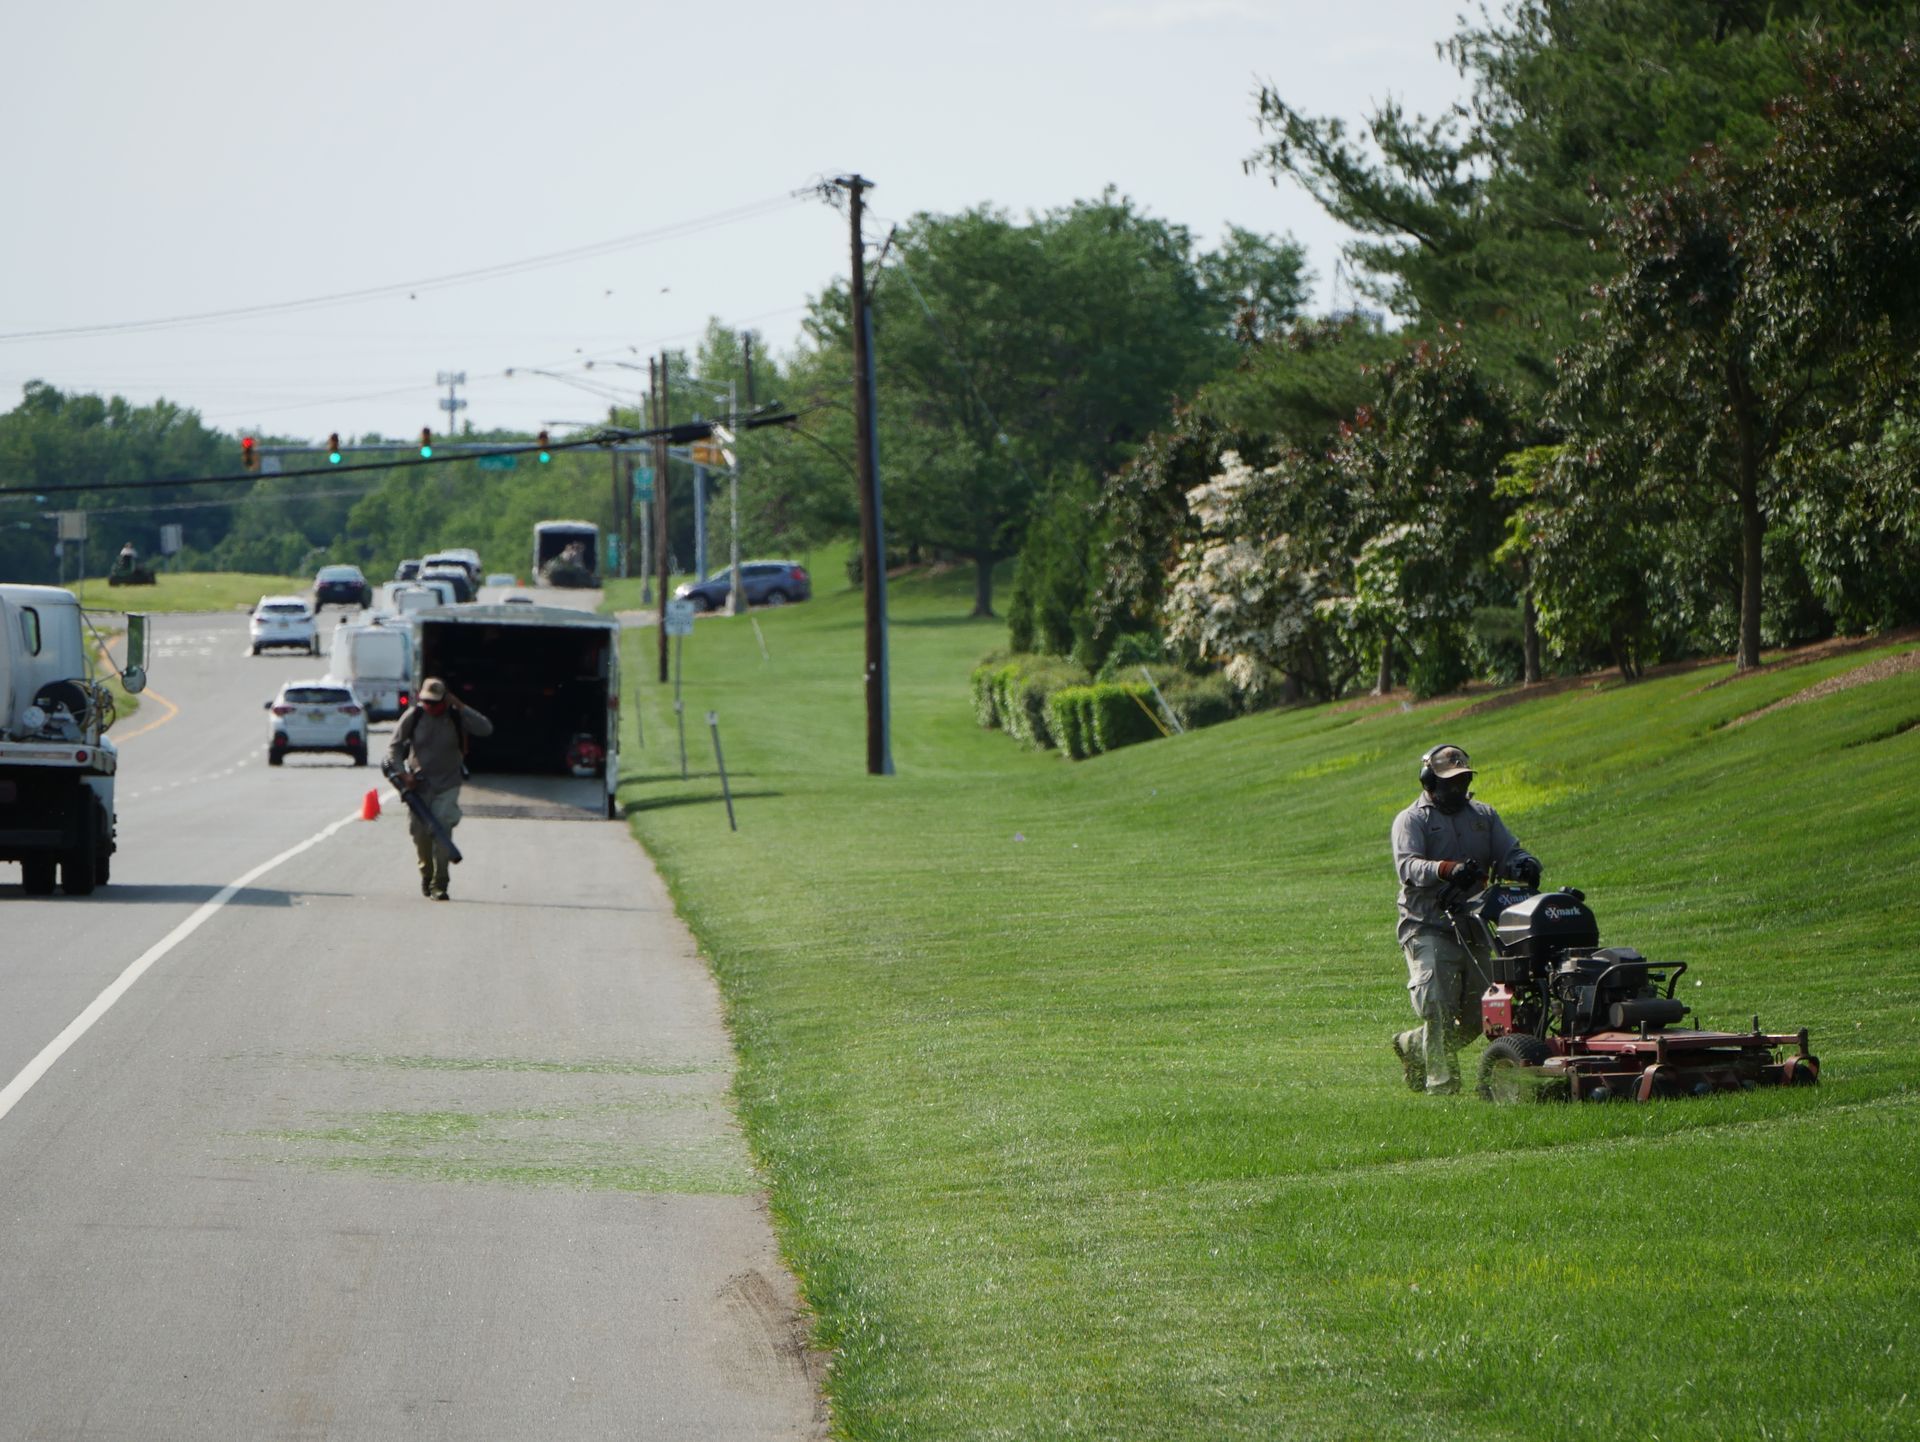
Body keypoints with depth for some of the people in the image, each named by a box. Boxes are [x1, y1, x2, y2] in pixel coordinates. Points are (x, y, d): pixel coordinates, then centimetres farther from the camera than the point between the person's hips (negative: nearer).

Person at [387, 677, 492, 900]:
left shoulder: (455, 716, -5)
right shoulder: (413, 716, -4)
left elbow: (486, 729, -16)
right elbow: (394, 746, 2)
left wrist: (461, 707, -20)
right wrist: (401, 773, -12)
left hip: (447, 784, -2)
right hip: (419, 783, 2)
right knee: (421, 833, 6)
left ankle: (439, 884, -11)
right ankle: (426, 874, 31)